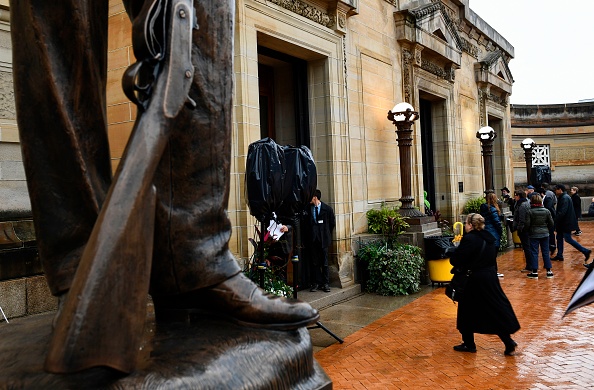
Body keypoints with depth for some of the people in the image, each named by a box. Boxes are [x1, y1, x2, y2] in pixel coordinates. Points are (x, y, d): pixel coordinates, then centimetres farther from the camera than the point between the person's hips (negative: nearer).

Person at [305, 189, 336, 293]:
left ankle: (326, 283, 11)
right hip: (312, 239, 2)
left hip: (323, 239, -2)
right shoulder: (308, 209, 2)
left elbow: (332, 223, 9)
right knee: (314, 262, 5)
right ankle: (316, 283, 14)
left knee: (324, 263, 2)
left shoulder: (327, 209, -2)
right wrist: (308, 235, 7)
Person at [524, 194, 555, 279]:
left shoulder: (530, 212, -13)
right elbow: (551, 224, 2)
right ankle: (549, 271, 14)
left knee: (534, 253, 3)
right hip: (544, 234, 3)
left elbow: (527, 224, -13)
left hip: (534, 235, -3)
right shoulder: (546, 211, -2)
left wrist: (528, 230, 7)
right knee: (546, 252, 10)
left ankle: (534, 272, 6)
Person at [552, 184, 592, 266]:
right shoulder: (562, 197, 13)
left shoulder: (565, 198, -18)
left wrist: (555, 220, -21)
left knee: (568, 239, -6)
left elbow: (562, 212, -26)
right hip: (563, 222, 10)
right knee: (559, 238, 12)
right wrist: (556, 220, 8)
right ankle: (559, 255, 17)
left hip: (566, 222, -10)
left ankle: (585, 251, 0)